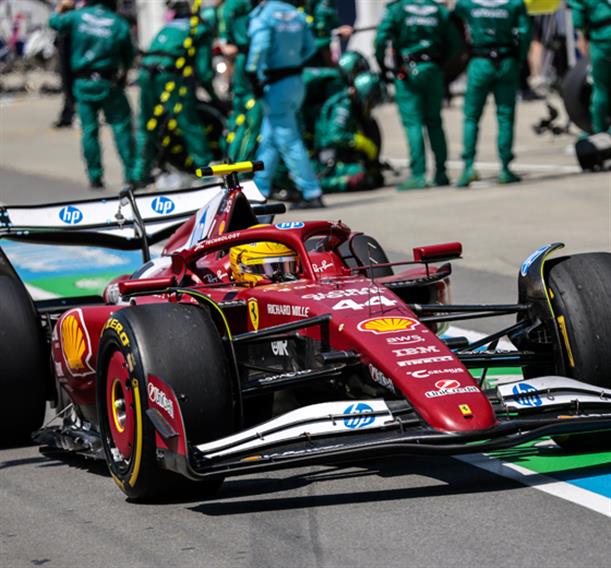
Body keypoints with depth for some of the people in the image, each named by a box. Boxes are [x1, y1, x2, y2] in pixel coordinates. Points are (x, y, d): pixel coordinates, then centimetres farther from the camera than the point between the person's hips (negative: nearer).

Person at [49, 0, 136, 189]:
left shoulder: (78, 16, -5)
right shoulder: (120, 24, -6)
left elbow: (54, 21, 11)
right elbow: (129, 55, 3)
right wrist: (122, 72, 21)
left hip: (83, 83, 2)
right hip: (109, 84, -1)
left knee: (89, 130, 6)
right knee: (122, 127, 3)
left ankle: (95, 177, 7)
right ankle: (131, 174, 1)